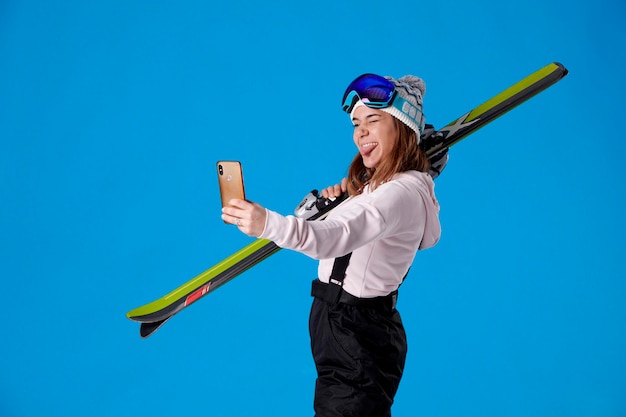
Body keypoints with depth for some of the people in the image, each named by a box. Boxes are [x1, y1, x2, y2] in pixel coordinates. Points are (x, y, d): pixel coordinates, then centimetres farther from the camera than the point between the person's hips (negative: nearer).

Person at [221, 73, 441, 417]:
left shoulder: (403, 192, -22)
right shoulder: (374, 183, 10)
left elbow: (338, 236, -39)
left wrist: (268, 224, -55)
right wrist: (339, 195, 2)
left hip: (359, 337, -10)